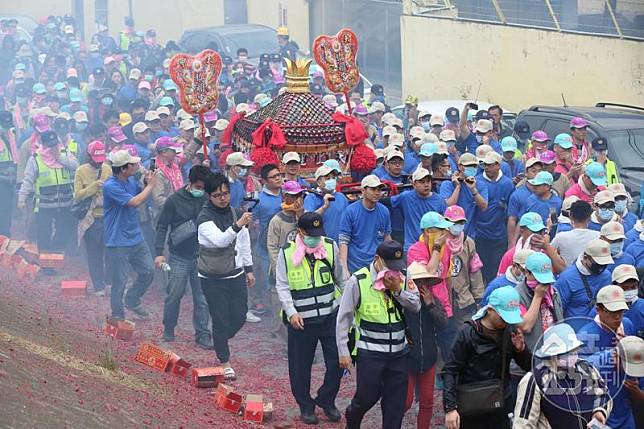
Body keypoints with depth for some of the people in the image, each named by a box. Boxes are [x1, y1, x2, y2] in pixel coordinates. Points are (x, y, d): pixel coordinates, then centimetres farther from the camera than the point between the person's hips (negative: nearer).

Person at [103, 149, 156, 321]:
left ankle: (132, 301, 33)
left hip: (136, 239, 8)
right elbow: (135, 202, -27)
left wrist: (147, 183, 1)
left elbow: (143, 197, 21)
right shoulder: (110, 186, -21)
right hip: (118, 243, -8)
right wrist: (151, 185, -16)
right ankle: (117, 314, 18)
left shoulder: (132, 181, 4)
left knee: (148, 271, 12)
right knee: (119, 280, 2)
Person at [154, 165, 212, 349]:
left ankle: (203, 335, 9)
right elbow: (162, 226, -4)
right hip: (179, 257, -2)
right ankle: (168, 330, 22)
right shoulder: (174, 200, -8)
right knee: (174, 294, 4)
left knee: (202, 297, 3)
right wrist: (159, 252, -10)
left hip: (202, 256, 2)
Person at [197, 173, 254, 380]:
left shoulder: (236, 213, 2)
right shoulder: (204, 218, -16)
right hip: (212, 278, -5)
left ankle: (221, 342, 39)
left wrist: (249, 269, 17)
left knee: (239, 316, 10)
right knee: (221, 319, 1)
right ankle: (224, 361, 15)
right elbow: (219, 240, -34)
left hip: (236, 275, 5)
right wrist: (237, 225, -49)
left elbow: (244, 243, 14)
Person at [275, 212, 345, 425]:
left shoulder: (330, 247, -1)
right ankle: (306, 406, 27)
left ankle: (326, 400, 25)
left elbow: (340, 279, 11)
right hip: (300, 320, -1)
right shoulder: (287, 252, -7)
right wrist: (291, 312, -15)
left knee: (337, 362, 2)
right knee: (300, 366, 7)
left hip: (330, 316, 2)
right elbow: (282, 286, -5)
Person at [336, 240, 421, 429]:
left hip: (398, 352, 4)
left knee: (396, 400, 7)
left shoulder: (403, 277, 2)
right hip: (369, 352, -4)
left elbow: (415, 306, -3)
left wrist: (398, 290, -18)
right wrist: (343, 352, -7)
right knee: (367, 396, 4)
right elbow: (344, 318, -6)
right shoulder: (357, 281, -11)